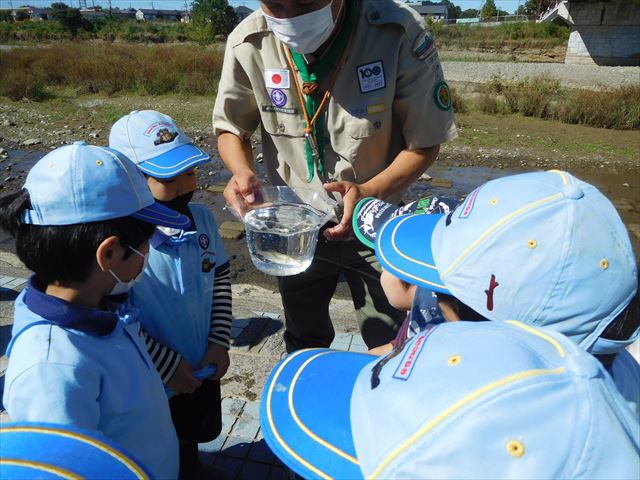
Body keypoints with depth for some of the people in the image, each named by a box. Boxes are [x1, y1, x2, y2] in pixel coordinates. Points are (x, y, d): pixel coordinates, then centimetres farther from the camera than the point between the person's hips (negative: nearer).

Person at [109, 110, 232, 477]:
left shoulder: (201, 217, -10)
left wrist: (219, 343, -5)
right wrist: (167, 366, -19)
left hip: (203, 371, 6)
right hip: (150, 387, -5)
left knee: (199, 434, 32)